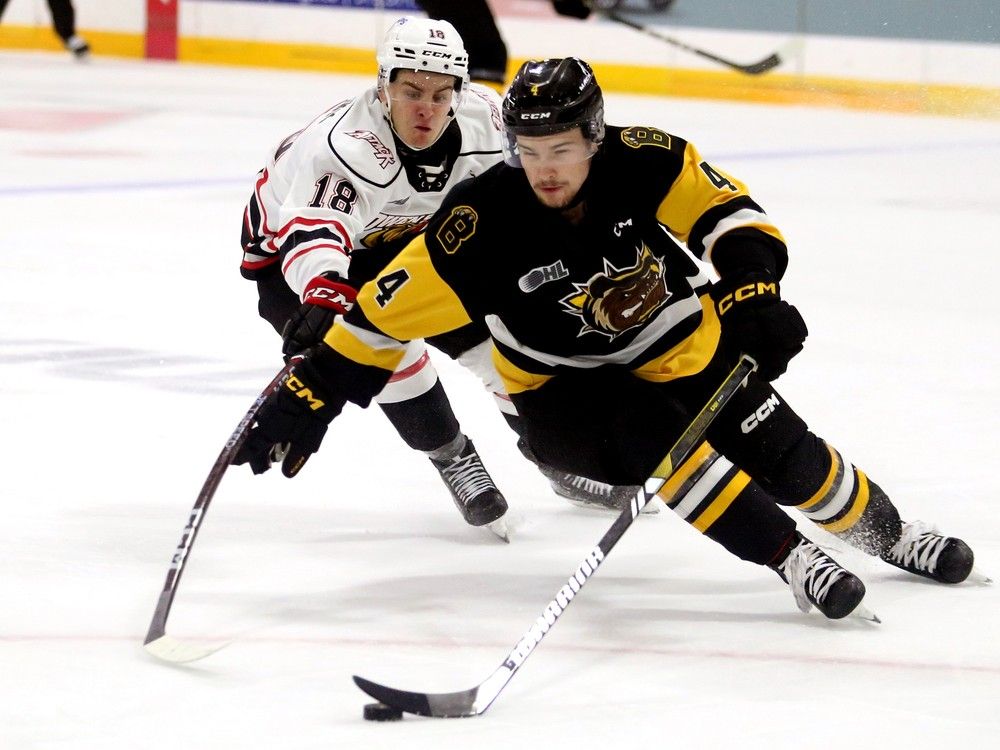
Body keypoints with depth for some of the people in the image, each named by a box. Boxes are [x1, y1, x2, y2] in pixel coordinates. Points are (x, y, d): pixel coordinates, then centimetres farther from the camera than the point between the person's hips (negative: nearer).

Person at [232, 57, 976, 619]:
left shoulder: (644, 161, -24)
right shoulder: (482, 224, -26)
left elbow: (730, 214, -17)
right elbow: (387, 314, -20)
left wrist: (753, 288, -36)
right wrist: (310, 395, -22)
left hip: (681, 348, 2)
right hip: (565, 391, -2)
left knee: (790, 461, 2)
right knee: (651, 434, -33)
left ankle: (885, 532, 34)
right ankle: (794, 561, -23)